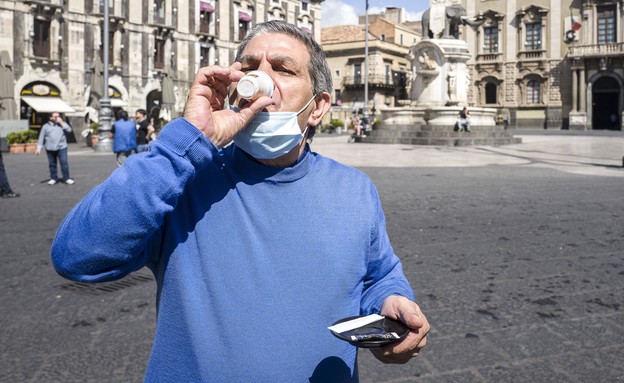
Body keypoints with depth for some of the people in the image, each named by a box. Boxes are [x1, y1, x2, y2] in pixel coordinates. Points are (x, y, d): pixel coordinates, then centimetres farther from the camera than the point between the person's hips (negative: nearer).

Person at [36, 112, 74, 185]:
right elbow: (41, 138, 6)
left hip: (61, 147, 0)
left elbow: (69, 130, -3)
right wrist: (39, 148, -1)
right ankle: (53, 179, 14)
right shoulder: (45, 126, 8)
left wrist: (61, 123, -5)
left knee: (64, 163, -7)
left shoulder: (62, 124, 13)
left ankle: (66, 178, -3)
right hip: (50, 149, 0)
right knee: (52, 164, 4)